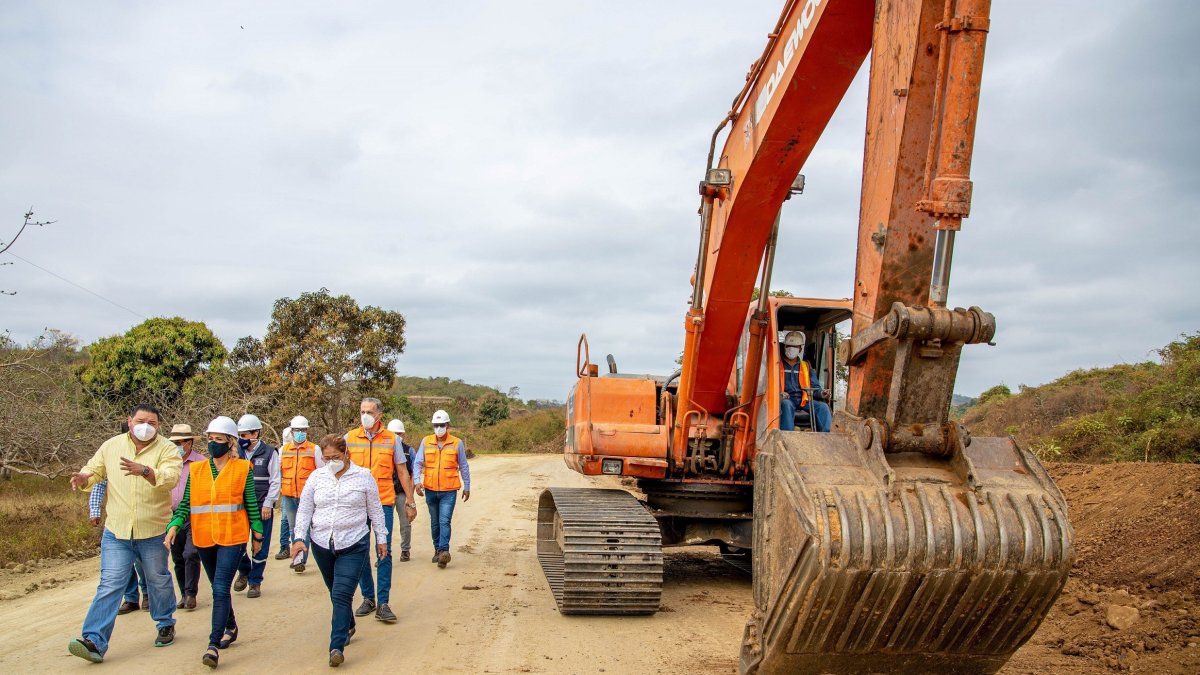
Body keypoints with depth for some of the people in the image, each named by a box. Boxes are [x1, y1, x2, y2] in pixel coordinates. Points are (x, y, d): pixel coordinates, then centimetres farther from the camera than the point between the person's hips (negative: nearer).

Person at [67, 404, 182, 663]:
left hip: (153, 531, -1)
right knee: (109, 585, -3)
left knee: (158, 581, 15)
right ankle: (94, 641, -3)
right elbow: (95, 469, 12)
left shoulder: (167, 449, -9)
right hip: (116, 531, 2)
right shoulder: (111, 446, 3)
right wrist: (84, 478, -12)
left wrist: (145, 471, -42)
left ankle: (165, 625, 34)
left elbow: (171, 477, -25)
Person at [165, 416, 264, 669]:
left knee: (220, 589, -12)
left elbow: (252, 505, 1)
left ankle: (214, 645, -10)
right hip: (204, 539, 4)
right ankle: (230, 628, 38)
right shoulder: (196, 470, 6)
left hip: (233, 537, -4)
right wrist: (174, 525, -13)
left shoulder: (242, 469, -3)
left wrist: (258, 535, 5)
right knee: (219, 588, 18)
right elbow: (186, 503, 4)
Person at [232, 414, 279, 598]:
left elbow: (275, 481, -4)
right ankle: (244, 571, 30)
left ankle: (255, 581, 19)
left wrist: (268, 504, -10)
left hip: (262, 507, -3)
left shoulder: (269, 453, -5)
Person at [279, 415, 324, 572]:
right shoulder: (283, 450, 10)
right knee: (294, 528, 13)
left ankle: (300, 559, -4)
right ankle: (298, 557, 25)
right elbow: (277, 472, 15)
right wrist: (278, 493, 9)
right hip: (288, 496, 4)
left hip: (307, 496, -4)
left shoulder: (314, 449, 1)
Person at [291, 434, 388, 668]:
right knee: (336, 593, 16)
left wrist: (381, 538, 7)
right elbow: (304, 509, 7)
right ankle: (348, 626, 39)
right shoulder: (316, 477, 4)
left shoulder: (363, 476, -3)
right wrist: (300, 537, -3)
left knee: (342, 595, -12)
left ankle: (337, 647, -10)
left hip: (353, 545, -3)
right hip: (322, 544, 4)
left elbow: (375, 510, 5)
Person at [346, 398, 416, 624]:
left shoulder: (392, 439, 2)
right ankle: (368, 598, 22)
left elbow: (402, 472, 7)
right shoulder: (350, 438, 3)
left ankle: (383, 604, 2)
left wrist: (410, 502, 5)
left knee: (384, 552, -3)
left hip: (384, 502, -1)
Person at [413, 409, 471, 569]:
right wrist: (417, 481, -14)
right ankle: (438, 549, 26)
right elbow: (418, 463, 1)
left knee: (444, 521, -14)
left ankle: (444, 551, -16)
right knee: (435, 522, 13)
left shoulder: (457, 443, -1)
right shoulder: (426, 442, 2)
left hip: (449, 491, -3)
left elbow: (464, 467, 6)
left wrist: (467, 487, 9)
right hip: (430, 490, 3)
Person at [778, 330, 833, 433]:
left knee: (823, 406, -24)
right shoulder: (778, 365, 16)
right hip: (787, 399, -3)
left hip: (803, 400, 3)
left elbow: (814, 386, 20)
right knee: (786, 404, -39)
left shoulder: (805, 366, 26)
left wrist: (821, 393, -4)